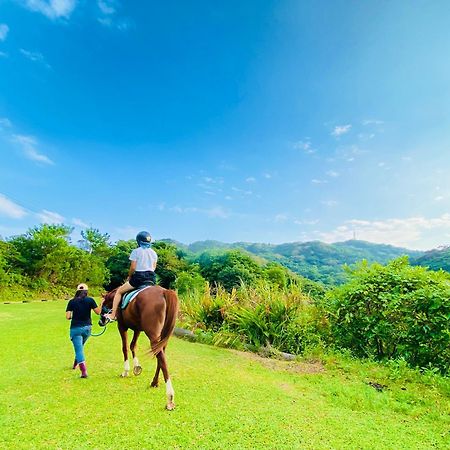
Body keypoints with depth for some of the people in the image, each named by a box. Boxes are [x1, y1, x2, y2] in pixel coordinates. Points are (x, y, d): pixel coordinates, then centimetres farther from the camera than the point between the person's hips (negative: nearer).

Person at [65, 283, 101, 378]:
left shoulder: (72, 302, -4)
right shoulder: (90, 300, -5)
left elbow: (67, 317, -7)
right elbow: (98, 312, -1)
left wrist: (73, 317, 14)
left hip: (75, 328, -2)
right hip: (87, 327, 2)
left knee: (79, 349, 1)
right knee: (80, 346, 27)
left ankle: (84, 371, -8)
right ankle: (75, 364, 46)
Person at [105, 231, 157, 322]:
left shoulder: (136, 251, -6)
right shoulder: (154, 253, 10)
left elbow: (133, 268, -8)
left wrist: (129, 277, 8)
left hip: (138, 277, -5)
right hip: (151, 278, 5)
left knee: (119, 291, 12)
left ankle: (113, 315, 10)